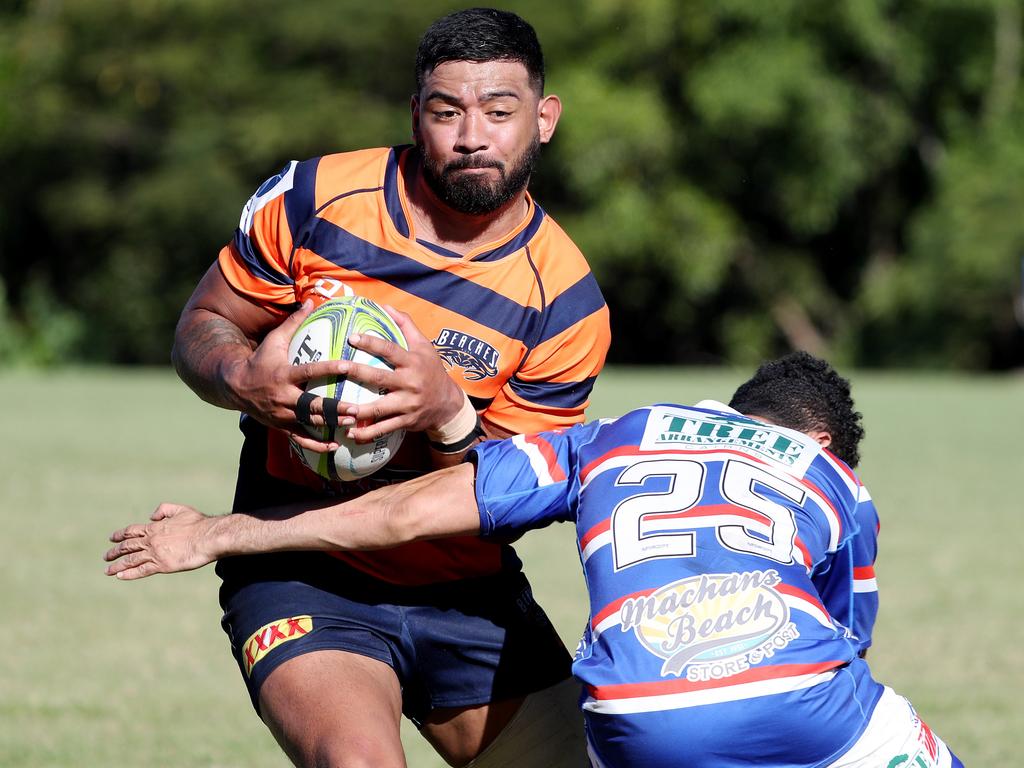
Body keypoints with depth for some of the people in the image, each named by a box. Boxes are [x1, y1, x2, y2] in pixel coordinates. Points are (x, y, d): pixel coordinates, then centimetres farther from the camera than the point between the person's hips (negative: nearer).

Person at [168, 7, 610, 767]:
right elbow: (202, 327, 5)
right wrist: (243, 378, -19)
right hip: (301, 574, -3)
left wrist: (448, 414, -28)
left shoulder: (566, 301, -7)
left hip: (469, 591, 3)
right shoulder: (314, 199, -6)